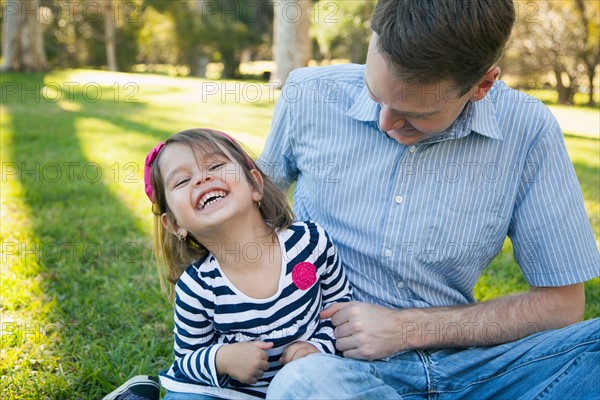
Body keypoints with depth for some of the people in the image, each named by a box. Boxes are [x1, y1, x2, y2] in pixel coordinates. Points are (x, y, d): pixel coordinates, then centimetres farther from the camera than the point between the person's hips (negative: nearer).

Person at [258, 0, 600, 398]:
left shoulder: (528, 130, -7)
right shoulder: (309, 96, -5)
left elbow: (562, 302, -3)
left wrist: (409, 328, -12)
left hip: (465, 362, 1)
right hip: (341, 360, 0)